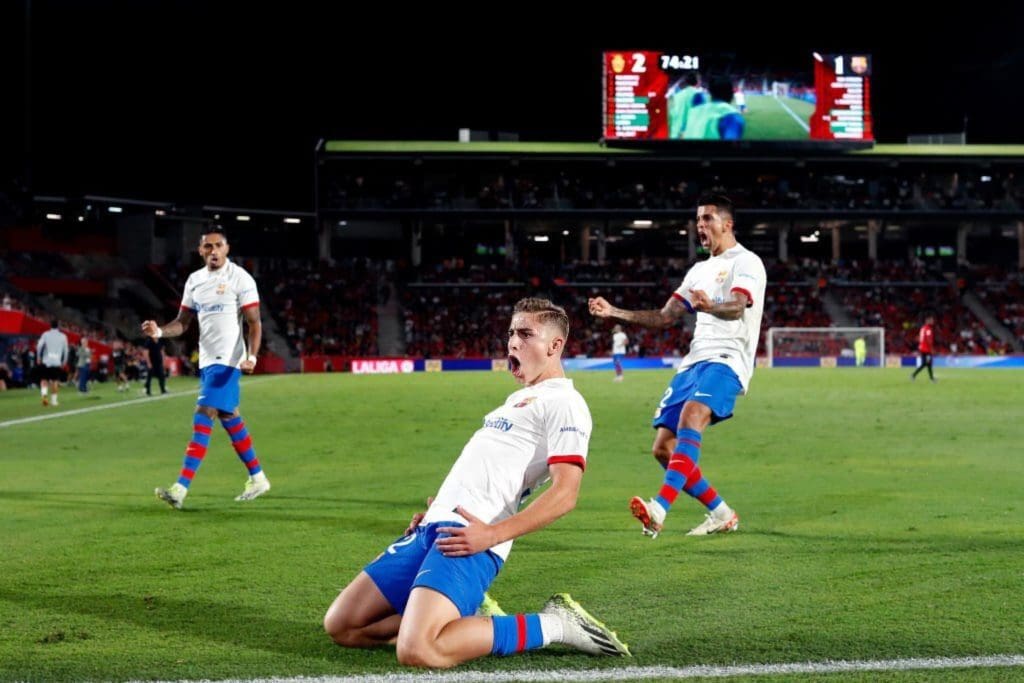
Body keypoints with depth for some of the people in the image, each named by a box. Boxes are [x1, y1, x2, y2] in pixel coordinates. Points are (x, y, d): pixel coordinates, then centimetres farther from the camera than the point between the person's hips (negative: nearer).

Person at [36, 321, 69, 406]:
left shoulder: (45, 334, 3)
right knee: (55, 381, 7)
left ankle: (44, 394, -16)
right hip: (57, 362, 0)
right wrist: (64, 362, 18)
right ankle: (53, 400, 7)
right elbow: (65, 350, 9)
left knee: (44, 379, 8)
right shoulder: (63, 336, 7)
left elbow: (39, 346, -9)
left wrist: (39, 358, 1)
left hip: (46, 361, 0)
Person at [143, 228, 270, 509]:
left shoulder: (240, 278, -8)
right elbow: (183, 321, 13)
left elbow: (254, 323, -9)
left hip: (226, 359, -7)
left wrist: (252, 355, -23)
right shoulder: (194, 280, 11)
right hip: (206, 359, 7)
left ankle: (181, 488, -18)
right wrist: (160, 331, -7)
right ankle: (257, 478, 28)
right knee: (229, 419, 15)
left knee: (202, 418, -14)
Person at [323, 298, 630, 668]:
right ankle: (465, 614, 11)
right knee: (340, 626, 4)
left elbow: (564, 493, -17)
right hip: (433, 526, 9)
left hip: (470, 536, -9)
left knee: (417, 651, -29)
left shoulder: (563, 402, -5)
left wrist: (492, 533, -25)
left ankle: (551, 626, -9)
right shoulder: (519, 398, 25)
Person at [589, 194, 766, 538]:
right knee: (663, 448, 2)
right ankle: (721, 514, 17)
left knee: (690, 416, -34)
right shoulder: (701, 269, 23)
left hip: (726, 361, -9)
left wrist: (709, 306, -44)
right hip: (694, 361, 9)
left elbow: (736, 307, -21)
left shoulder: (746, 263, -1)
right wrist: (615, 312, 13)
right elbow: (665, 316, 23)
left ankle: (659, 509, -48)